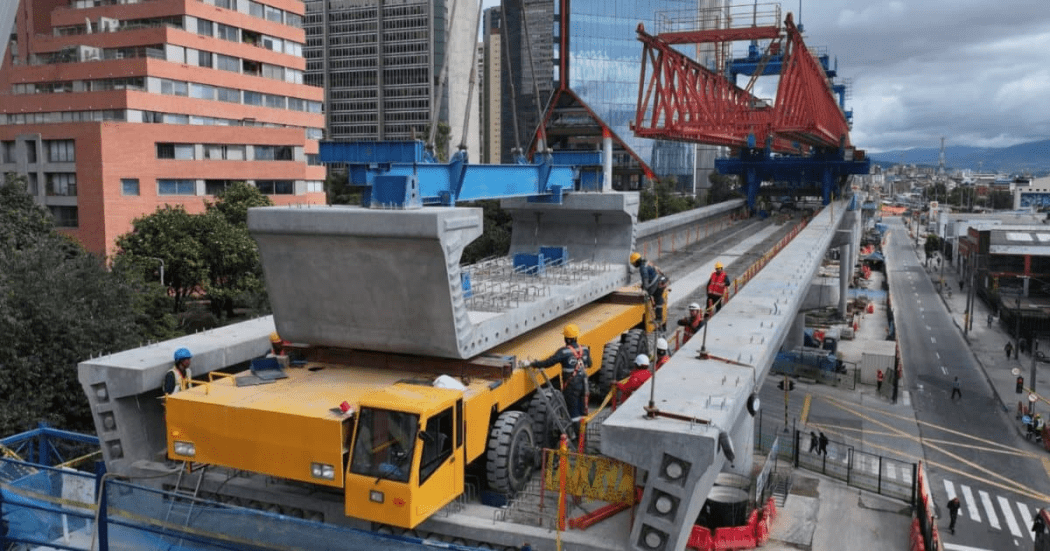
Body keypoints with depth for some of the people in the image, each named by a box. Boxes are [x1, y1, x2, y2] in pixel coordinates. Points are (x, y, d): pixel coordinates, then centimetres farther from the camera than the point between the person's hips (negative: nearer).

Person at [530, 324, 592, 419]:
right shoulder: (584, 349, 1)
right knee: (582, 410, 17)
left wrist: (531, 364, -16)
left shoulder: (564, 352, -19)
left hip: (571, 386, -6)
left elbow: (548, 363, -22)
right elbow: (589, 364, 16)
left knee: (573, 413, 4)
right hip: (583, 384, 6)